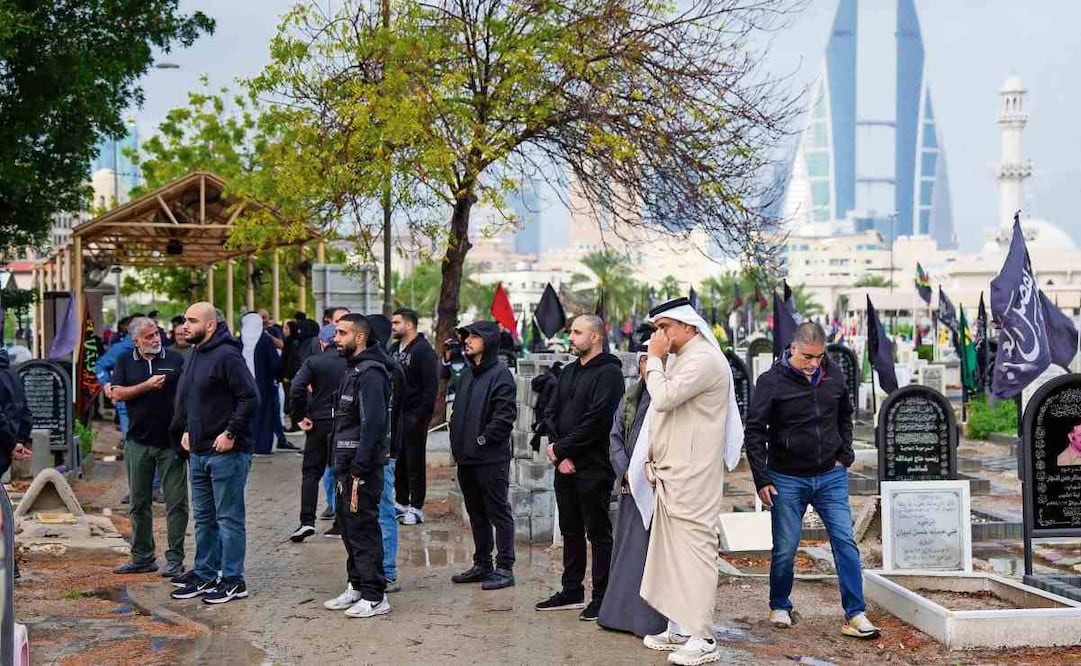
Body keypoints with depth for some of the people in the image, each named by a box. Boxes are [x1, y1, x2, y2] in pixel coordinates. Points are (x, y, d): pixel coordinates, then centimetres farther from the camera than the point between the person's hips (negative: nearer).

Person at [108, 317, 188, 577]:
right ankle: (142, 558, 20)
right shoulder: (126, 362, 8)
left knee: (176, 503, -1)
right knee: (139, 504, 9)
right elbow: (117, 394, -3)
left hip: (171, 442, -2)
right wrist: (147, 385, -13)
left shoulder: (175, 359, 4)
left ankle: (175, 559, 6)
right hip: (138, 442, 2)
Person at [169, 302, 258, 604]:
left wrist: (230, 434, -20)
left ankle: (233, 580, 6)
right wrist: (187, 430, 15)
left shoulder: (227, 356, -15)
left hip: (226, 452, -10)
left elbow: (250, 398, -21)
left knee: (229, 518, -2)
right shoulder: (195, 356, 14)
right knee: (203, 517, 16)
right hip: (199, 452, 10)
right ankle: (205, 575, 26)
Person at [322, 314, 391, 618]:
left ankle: (374, 596, 3)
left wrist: (358, 471, -24)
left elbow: (372, 425, -23)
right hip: (347, 467, 10)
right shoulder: (353, 369, 17)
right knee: (349, 528, 16)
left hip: (362, 468, -10)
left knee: (363, 530, -4)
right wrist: (343, 468, 14)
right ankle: (357, 587, 27)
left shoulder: (370, 373, -16)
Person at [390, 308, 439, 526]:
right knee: (398, 462, 13)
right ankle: (401, 503, 23)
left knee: (415, 464, -1)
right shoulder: (394, 349, 15)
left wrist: (422, 416, -19)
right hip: (395, 415, 8)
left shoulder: (423, 350, -10)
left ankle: (416, 508, 5)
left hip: (413, 416, -8)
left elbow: (431, 386, -15)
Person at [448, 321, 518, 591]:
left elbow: (505, 415, -19)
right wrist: (457, 441, 12)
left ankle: (504, 568, 5)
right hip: (466, 457, 9)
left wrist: (483, 439, -16)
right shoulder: (467, 373, 14)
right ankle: (482, 564, 25)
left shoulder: (500, 374, -12)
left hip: (491, 458, -9)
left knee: (498, 513, -1)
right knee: (476, 513, 15)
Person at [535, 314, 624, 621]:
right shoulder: (568, 372, 16)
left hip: (593, 468, -8)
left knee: (598, 532, -1)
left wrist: (560, 448, -13)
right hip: (565, 467, 8)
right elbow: (552, 413, 11)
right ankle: (572, 591, 26)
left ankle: (602, 597, 6)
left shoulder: (608, 373, -11)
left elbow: (596, 422, -20)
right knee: (570, 530, 15)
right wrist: (559, 454, -4)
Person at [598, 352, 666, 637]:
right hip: (632, 486, 7)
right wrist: (626, 473, 1)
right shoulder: (630, 398, 15)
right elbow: (616, 438, 14)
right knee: (627, 547, 11)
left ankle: (651, 620, 0)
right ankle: (624, 613, 20)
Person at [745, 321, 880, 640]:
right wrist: (761, 479, -9)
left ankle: (855, 615, 1)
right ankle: (779, 607, 27)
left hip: (831, 477, 3)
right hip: (787, 480, -3)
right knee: (785, 549, 5)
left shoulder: (834, 375, 3)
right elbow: (755, 432, -6)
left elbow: (844, 417, 20)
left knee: (845, 542, -3)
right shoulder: (772, 381, -10)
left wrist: (845, 456, 9)